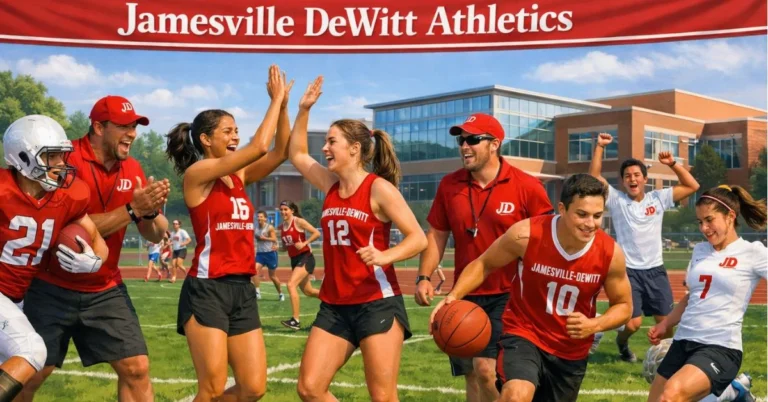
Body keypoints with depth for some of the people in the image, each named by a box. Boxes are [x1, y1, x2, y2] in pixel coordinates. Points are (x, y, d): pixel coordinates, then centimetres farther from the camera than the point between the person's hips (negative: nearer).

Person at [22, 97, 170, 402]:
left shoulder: (132, 169, 2)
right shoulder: (67, 161, -15)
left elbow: (156, 235, 2)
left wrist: (150, 211, -20)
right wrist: (132, 209, -27)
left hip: (106, 290, 5)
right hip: (53, 288, -4)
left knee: (137, 369, -2)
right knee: (30, 376, 4)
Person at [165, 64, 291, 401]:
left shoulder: (239, 176, 13)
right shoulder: (198, 173, -8)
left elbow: (281, 152, 7)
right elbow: (259, 146, -16)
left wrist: (284, 105, 1)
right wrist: (276, 99, -7)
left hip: (243, 290, 7)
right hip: (207, 289, -7)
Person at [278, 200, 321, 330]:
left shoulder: (299, 221, -12)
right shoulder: (282, 227, 8)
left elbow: (317, 233, -15)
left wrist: (304, 243, -23)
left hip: (305, 258, -8)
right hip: (294, 260, 8)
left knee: (291, 285, -23)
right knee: (308, 291, 16)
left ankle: (295, 320, -23)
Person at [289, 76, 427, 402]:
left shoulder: (379, 188, -10)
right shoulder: (331, 185, 9)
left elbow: (418, 238, -14)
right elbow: (297, 155, 23)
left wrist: (385, 256, -32)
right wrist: (303, 109, 13)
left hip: (377, 303, -6)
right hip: (335, 306, 7)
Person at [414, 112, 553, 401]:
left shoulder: (527, 187, -9)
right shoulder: (449, 185, 2)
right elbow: (436, 235, 10)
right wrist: (424, 277, -3)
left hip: (507, 296, -4)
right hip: (464, 295, 5)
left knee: (487, 370, -17)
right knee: (471, 376, 12)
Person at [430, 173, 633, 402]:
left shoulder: (611, 253, -16)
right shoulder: (526, 235, -22)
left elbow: (624, 306, 1)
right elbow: (484, 264, -4)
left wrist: (594, 325, -20)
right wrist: (454, 295, -21)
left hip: (571, 352, 3)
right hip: (524, 334, -3)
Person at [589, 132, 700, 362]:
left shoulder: (658, 199, 4)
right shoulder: (616, 200, -2)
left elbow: (692, 186, 1)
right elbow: (594, 177, -11)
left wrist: (672, 164, -10)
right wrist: (600, 147, -17)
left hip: (655, 270, 3)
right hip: (628, 271, -3)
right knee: (633, 323, -10)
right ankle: (622, 343, 25)